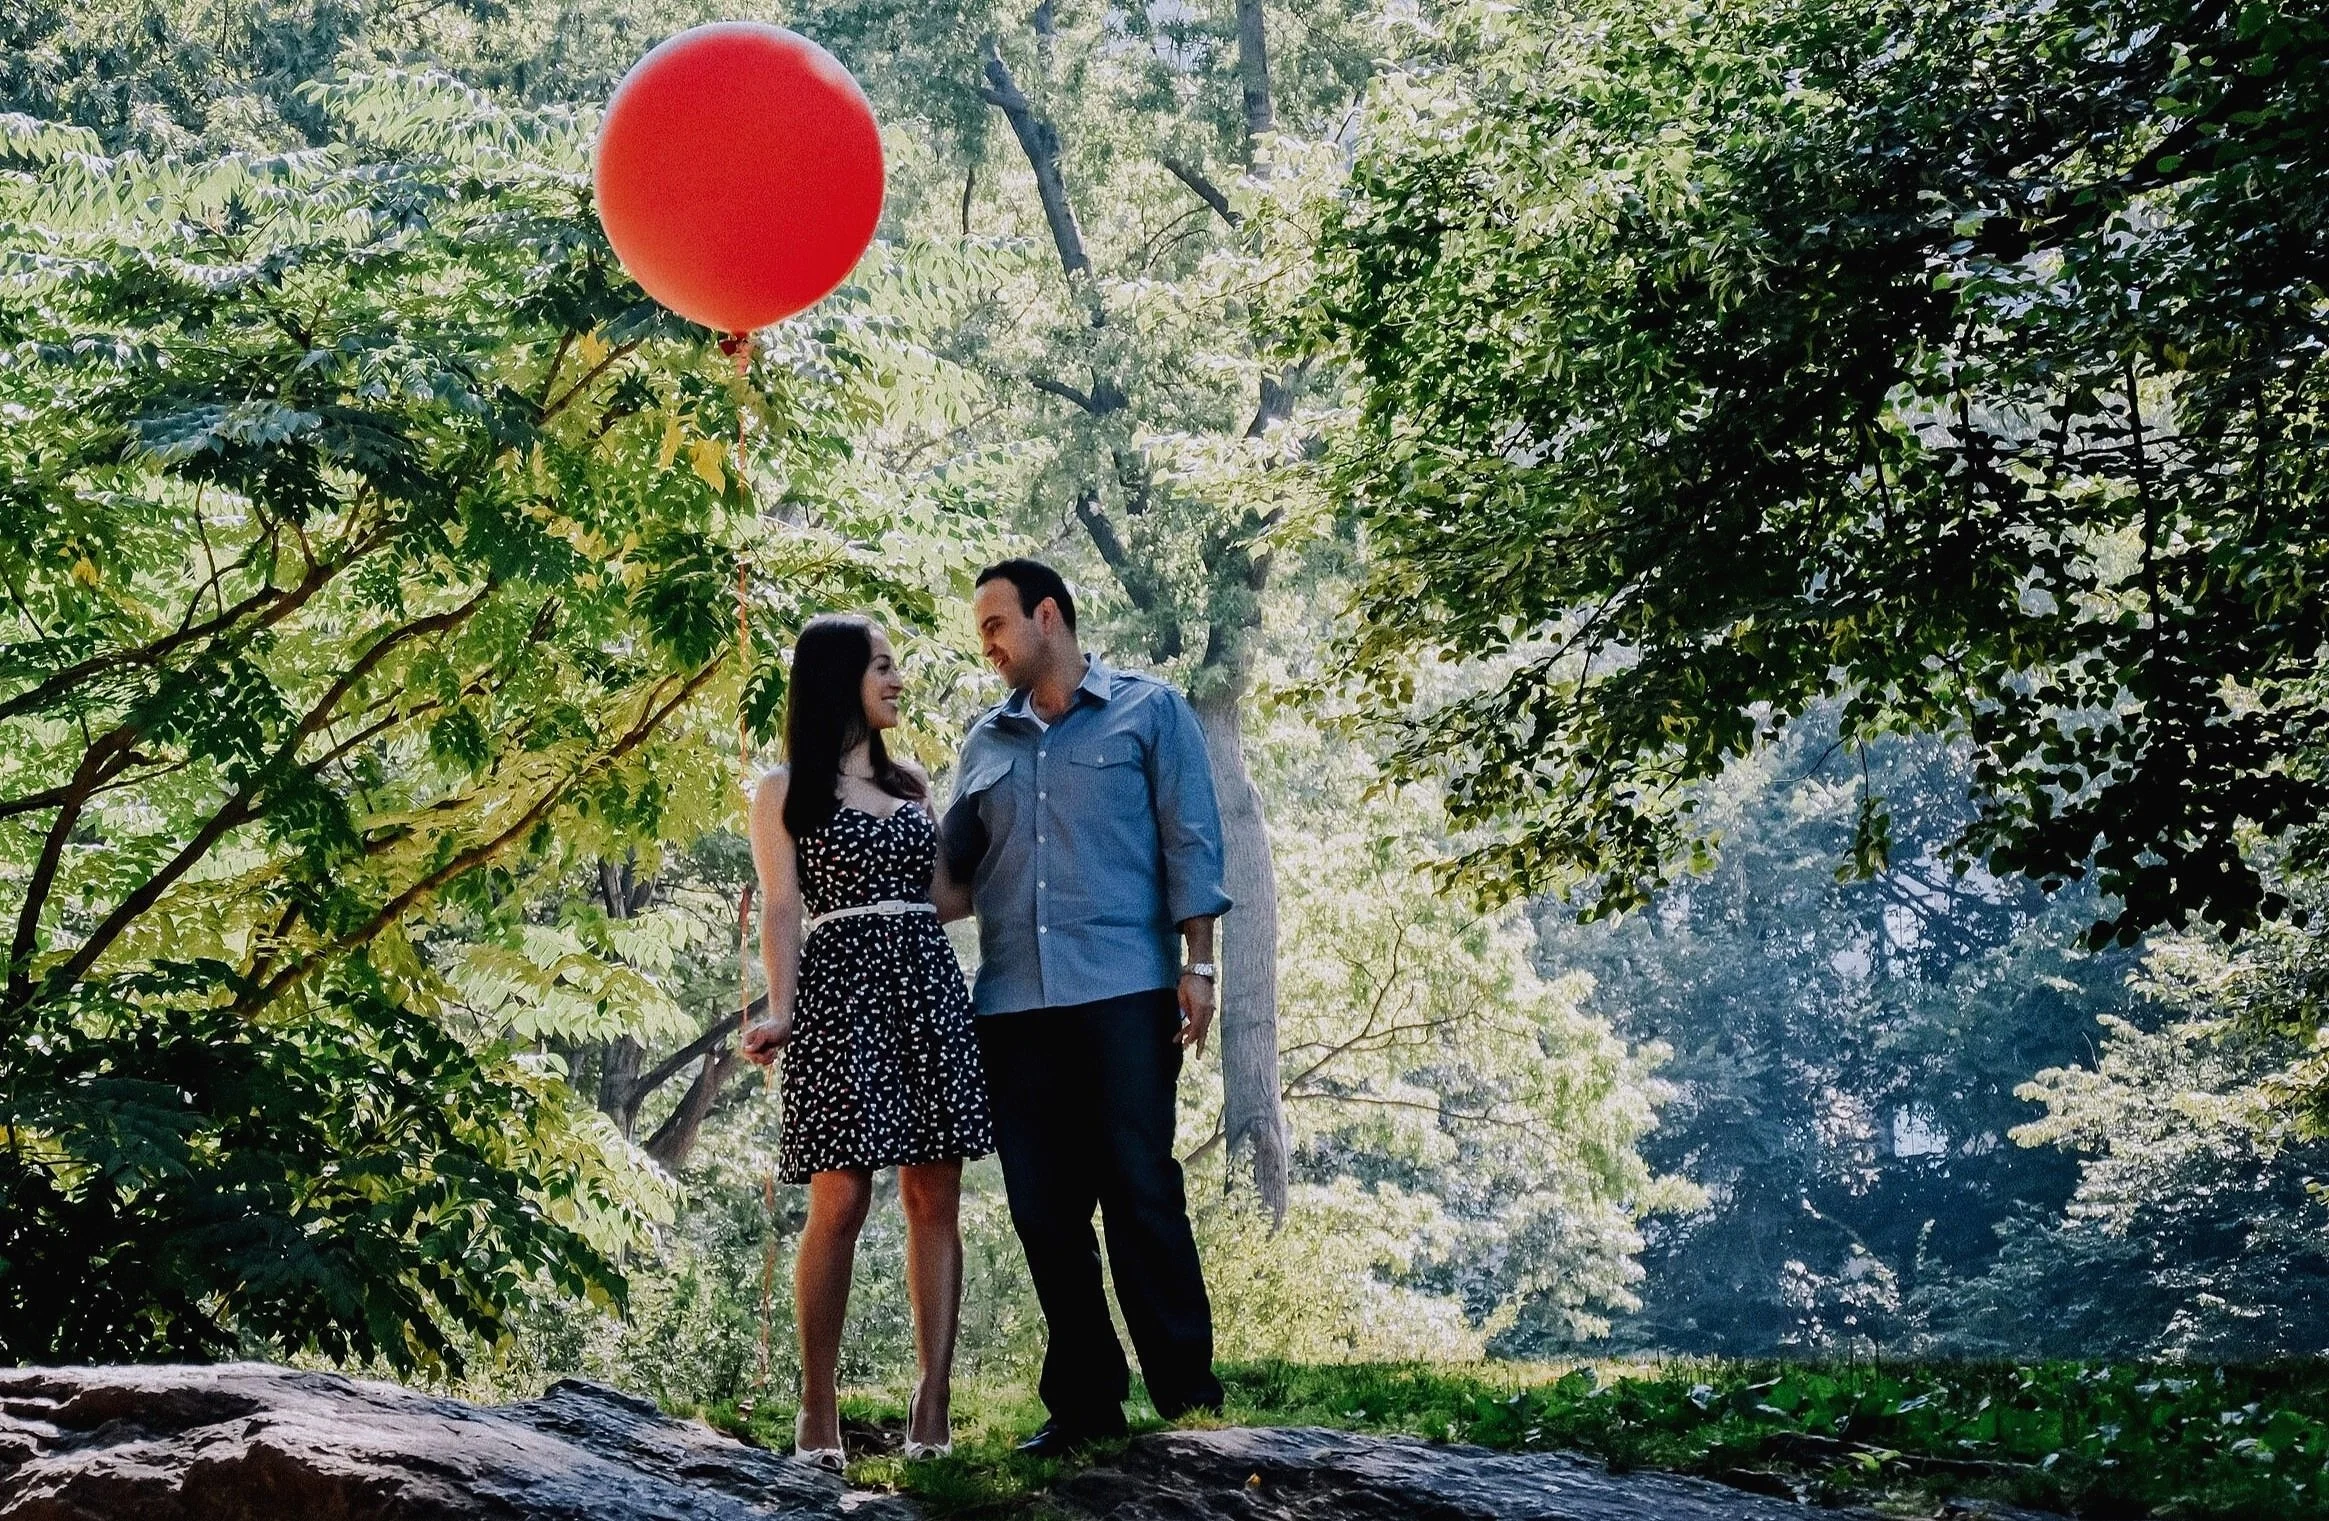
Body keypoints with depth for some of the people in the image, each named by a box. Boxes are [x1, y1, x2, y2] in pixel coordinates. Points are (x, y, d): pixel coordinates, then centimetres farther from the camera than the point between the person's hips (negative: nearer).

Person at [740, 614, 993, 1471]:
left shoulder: (911, 783, 19)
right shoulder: (785, 790, 7)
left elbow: (942, 900, 17)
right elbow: (782, 911, -1)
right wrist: (781, 1011, -12)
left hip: (927, 988, 4)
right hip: (840, 991, -4)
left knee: (935, 1200, -2)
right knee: (840, 1200, -10)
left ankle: (933, 1404, -1)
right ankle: (818, 1408, -2)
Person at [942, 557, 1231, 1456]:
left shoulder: (1149, 712, 7)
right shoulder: (985, 743, 20)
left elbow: (1190, 844, 2)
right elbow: (950, 867, 19)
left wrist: (1197, 966, -7)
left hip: (1123, 993, -5)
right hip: (1013, 1004, 5)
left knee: (1140, 1192, -6)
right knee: (1043, 1210, 4)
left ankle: (1186, 1390, 2)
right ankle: (1083, 1400, 11)